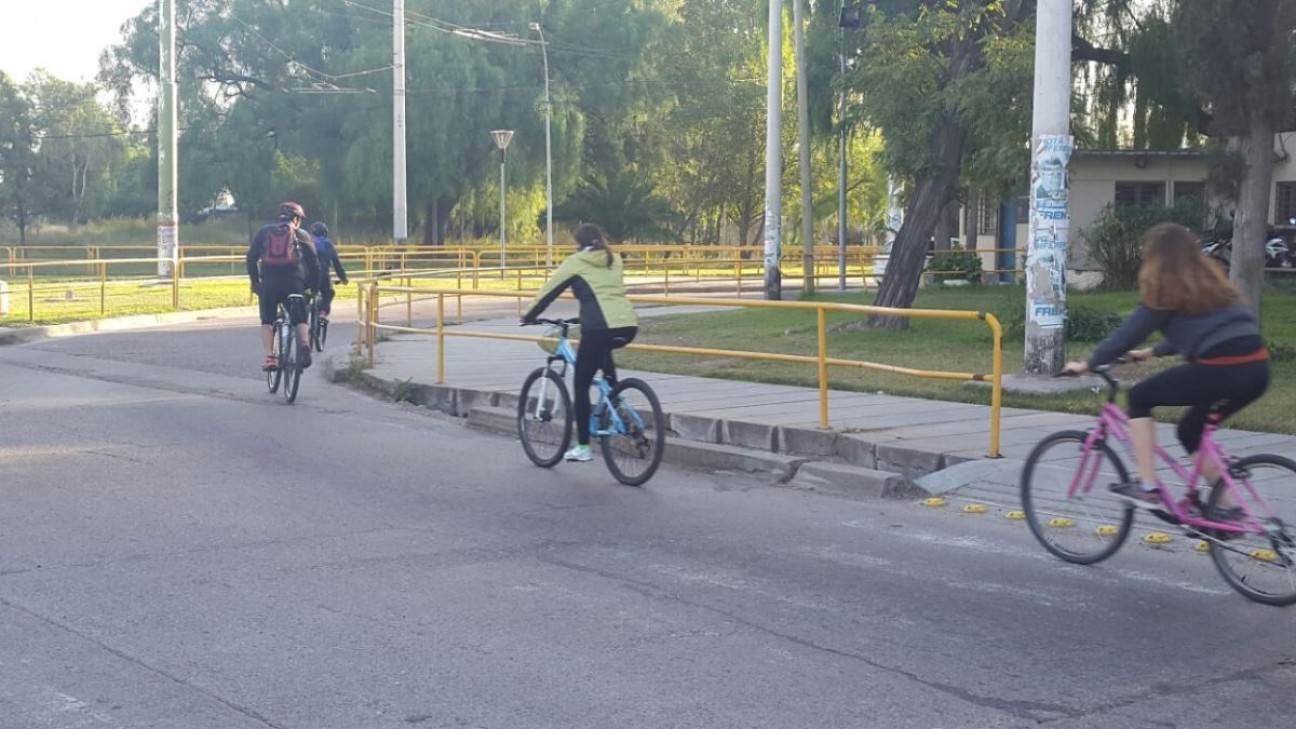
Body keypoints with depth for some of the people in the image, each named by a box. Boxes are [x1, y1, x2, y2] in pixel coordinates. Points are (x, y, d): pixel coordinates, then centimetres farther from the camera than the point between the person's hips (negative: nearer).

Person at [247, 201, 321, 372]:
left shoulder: (264, 232, 17)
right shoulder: (301, 235, 13)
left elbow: (251, 258, 12)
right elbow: (313, 263, 9)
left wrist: (255, 282, 20)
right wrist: (314, 286, 18)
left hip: (268, 283, 1)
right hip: (294, 283, -1)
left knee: (267, 321, 14)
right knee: (300, 319, 12)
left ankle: (269, 357, -4)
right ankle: (304, 345, -18)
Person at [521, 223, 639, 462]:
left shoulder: (576, 262, 8)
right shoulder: (614, 260, 23)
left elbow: (549, 291, 11)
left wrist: (529, 316, 24)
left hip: (599, 328, -6)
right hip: (628, 326, 6)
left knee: (581, 386, 7)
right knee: (602, 348, 38)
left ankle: (583, 447, 7)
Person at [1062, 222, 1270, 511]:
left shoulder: (1166, 290, 0)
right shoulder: (1209, 281, 22)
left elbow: (1129, 332, 1)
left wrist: (1087, 364, 11)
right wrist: (1152, 352, 44)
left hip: (1220, 370, -8)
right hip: (1257, 369, 8)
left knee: (1140, 397, 10)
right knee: (1191, 430, 24)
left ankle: (1147, 486, 4)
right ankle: (1227, 509, 21)